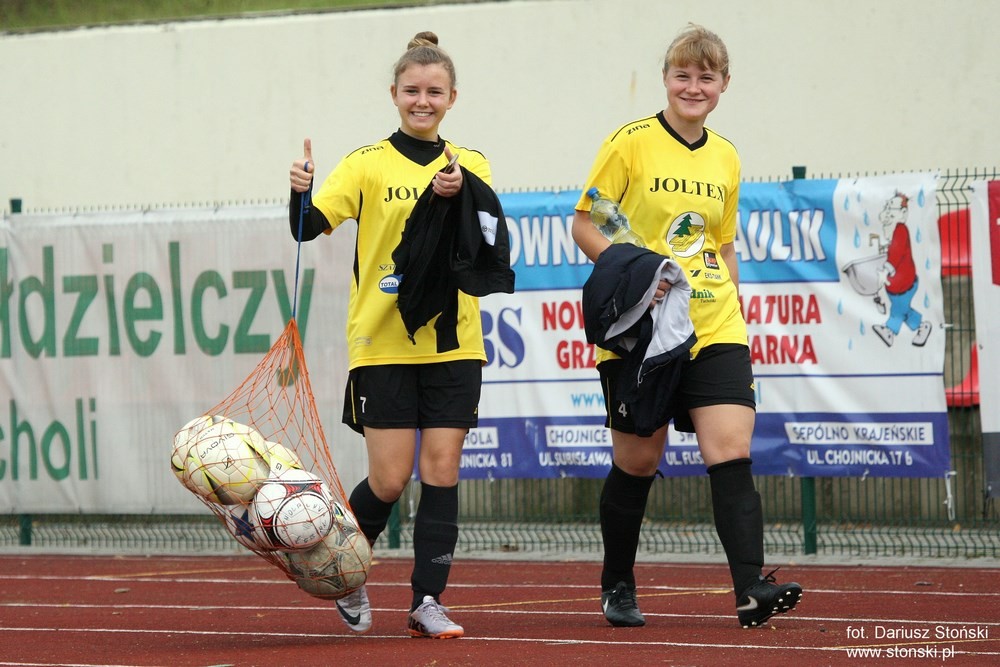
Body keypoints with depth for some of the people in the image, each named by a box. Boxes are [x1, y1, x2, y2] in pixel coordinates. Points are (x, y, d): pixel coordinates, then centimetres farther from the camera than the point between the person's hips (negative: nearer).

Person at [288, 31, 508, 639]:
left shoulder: (471, 166, 7)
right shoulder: (368, 165, 0)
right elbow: (309, 227, -12)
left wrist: (459, 192, -30)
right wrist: (301, 192, -33)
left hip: (452, 344, 2)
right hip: (382, 344, -2)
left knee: (441, 472, -2)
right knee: (390, 480, -3)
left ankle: (428, 601, 3)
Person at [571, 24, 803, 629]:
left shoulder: (726, 159, 11)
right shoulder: (631, 144, -4)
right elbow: (584, 225, -4)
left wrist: (734, 312, 15)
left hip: (715, 330, 3)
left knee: (732, 453, -12)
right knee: (637, 462, 5)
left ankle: (751, 589, -19)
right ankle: (617, 588, 24)